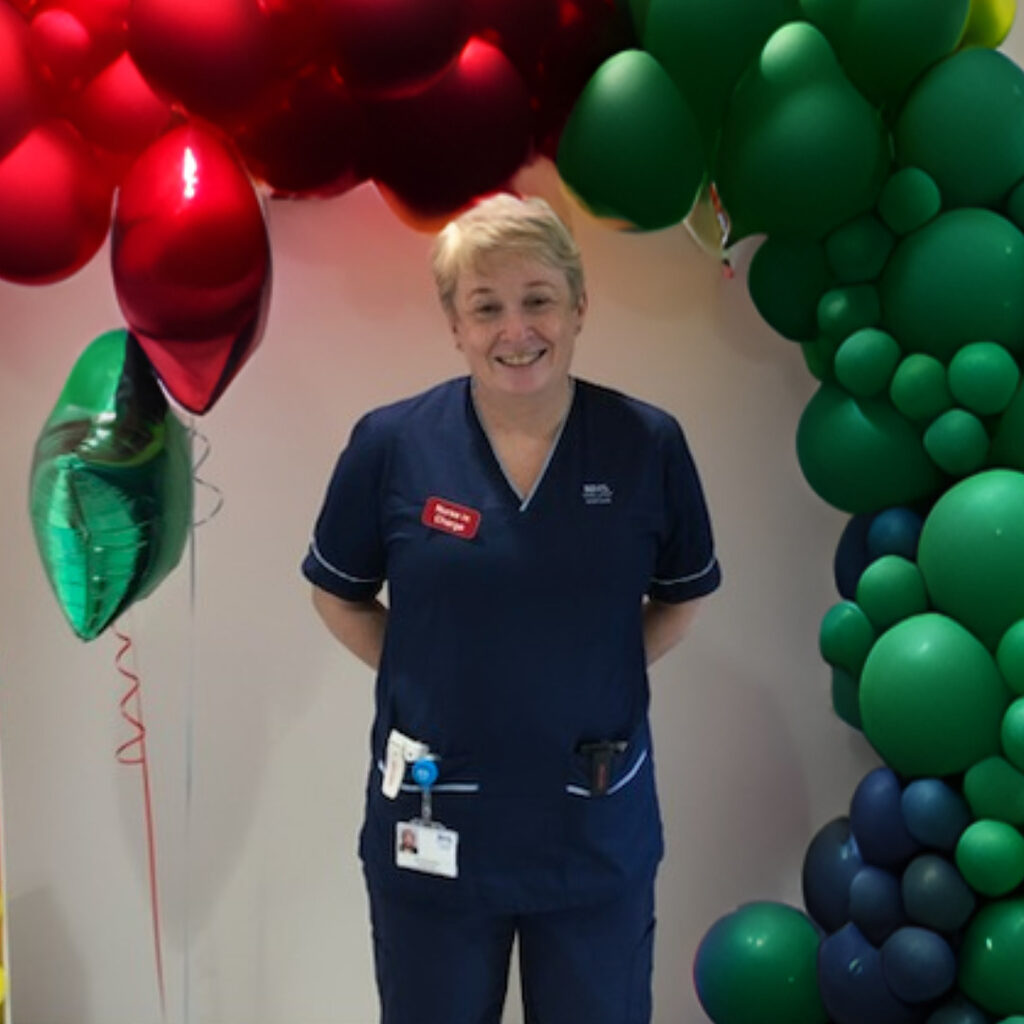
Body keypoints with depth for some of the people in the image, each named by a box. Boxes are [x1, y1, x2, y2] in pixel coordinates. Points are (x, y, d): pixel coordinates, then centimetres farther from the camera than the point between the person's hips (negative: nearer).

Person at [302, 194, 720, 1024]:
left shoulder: (648, 443, -8)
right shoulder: (390, 444, -10)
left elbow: (681, 596, 7)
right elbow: (339, 593, 5)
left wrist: (599, 679, -3)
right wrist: (420, 678, -5)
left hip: (598, 828, 1)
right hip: (432, 828, 0)